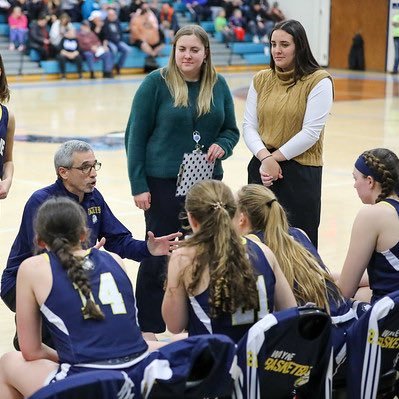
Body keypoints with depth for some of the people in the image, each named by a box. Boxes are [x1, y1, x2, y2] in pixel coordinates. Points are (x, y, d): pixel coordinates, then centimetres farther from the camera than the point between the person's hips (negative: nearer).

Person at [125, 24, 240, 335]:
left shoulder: (218, 85, 7)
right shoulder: (157, 83, -6)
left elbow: (231, 130, 15)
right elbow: (135, 136, -5)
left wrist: (222, 146, -9)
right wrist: (138, 185, -9)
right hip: (163, 182, -4)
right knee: (160, 255, 1)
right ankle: (149, 329, 12)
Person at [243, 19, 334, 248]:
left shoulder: (318, 81, -6)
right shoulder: (261, 80, 9)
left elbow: (311, 133, -12)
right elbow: (249, 126, 5)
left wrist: (275, 157, -11)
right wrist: (264, 157, -12)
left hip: (300, 172, -4)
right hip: (262, 170, 4)